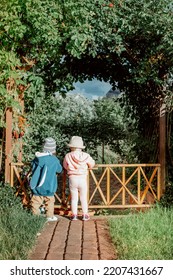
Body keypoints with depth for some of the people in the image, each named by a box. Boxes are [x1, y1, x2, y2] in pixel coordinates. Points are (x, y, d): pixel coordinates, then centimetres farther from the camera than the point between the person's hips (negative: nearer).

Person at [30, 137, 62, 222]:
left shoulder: (37, 158, -4)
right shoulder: (54, 160, -11)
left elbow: (33, 169, 10)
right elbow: (59, 170, 7)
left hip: (37, 186, 2)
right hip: (48, 187, -1)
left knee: (36, 202, 9)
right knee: (49, 201, 16)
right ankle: (50, 216, 24)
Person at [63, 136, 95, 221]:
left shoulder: (68, 156, -9)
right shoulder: (85, 156, -9)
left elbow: (65, 166, 7)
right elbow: (92, 164, 8)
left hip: (72, 179, 0)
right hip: (82, 179, 0)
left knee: (74, 198, 11)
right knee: (83, 198, 12)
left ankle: (74, 215, 14)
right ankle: (85, 215, 17)